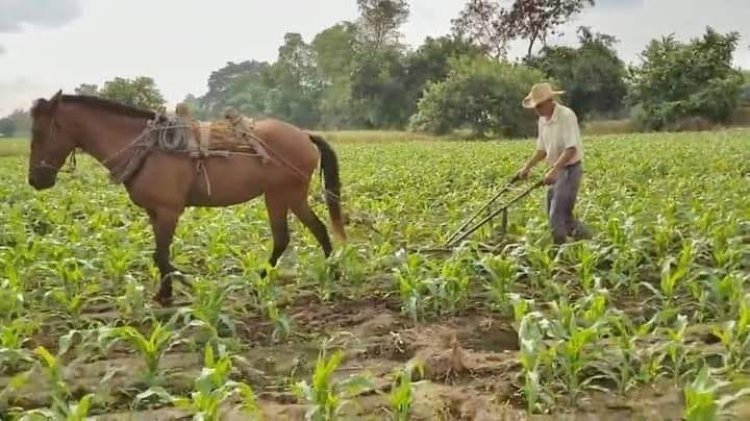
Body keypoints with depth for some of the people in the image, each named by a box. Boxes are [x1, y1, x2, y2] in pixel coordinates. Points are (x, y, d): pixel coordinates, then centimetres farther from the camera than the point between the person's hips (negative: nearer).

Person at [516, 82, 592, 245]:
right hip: (556, 170, 9)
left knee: (557, 215, -9)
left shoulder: (567, 116, -18)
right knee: (552, 214, 12)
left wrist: (553, 170, -31)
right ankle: (587, 237, 24)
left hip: (570, 169, -9)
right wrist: (526, 168, 7)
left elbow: (571, 149, -25)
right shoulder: (542, 121, 7)